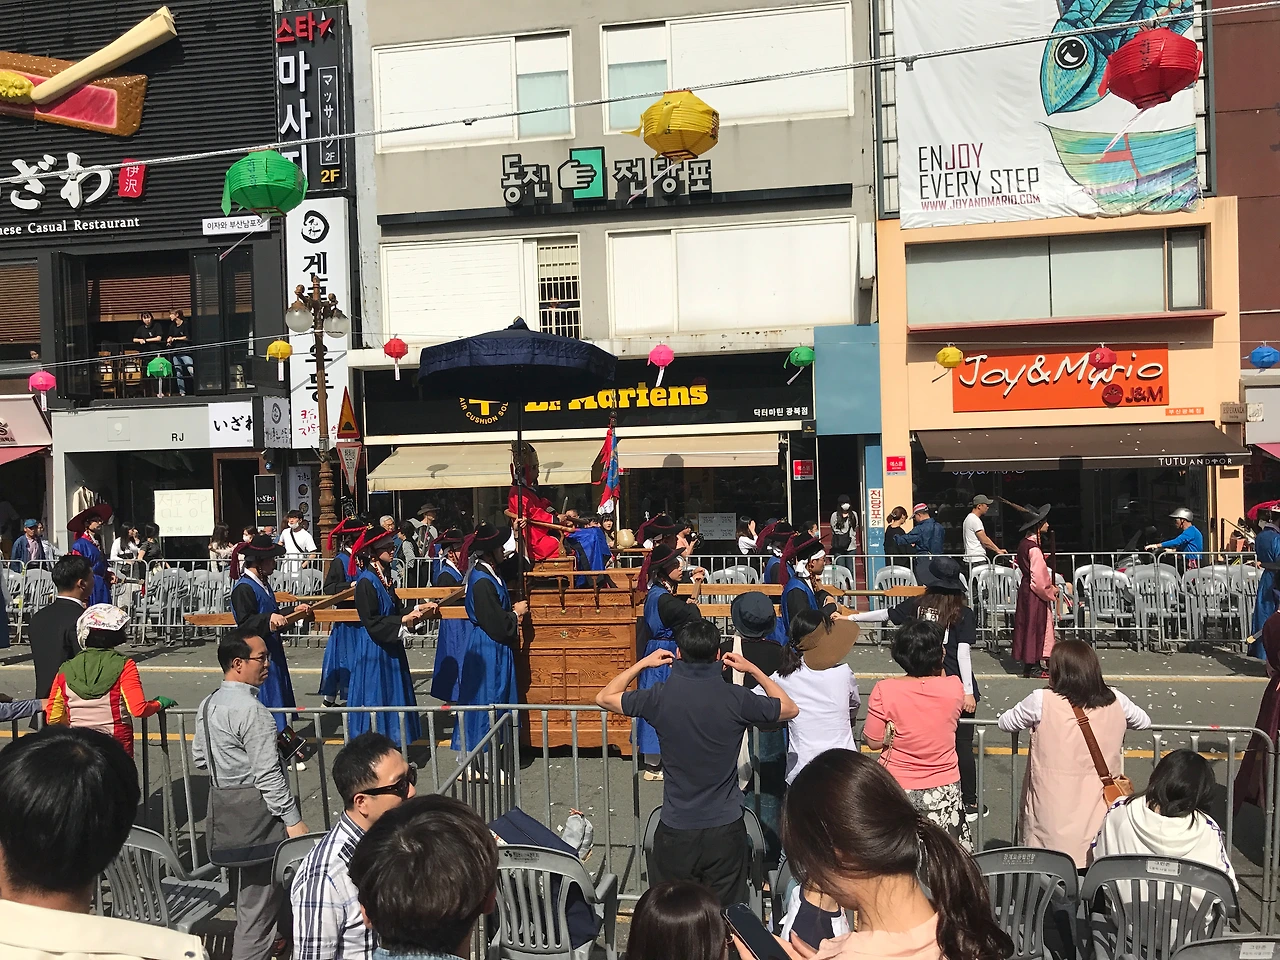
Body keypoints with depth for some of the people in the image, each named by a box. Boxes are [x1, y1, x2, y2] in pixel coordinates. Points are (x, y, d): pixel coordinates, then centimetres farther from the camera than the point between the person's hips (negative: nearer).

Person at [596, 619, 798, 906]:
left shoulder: (661, 696, -11)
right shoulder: (736, 698, -11)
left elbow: (604, 697, 6)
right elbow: (790, 709, 8)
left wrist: (643, 663, 12)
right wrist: (753, 669, 14)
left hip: (676, 831, 0)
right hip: (726, 830, 0)